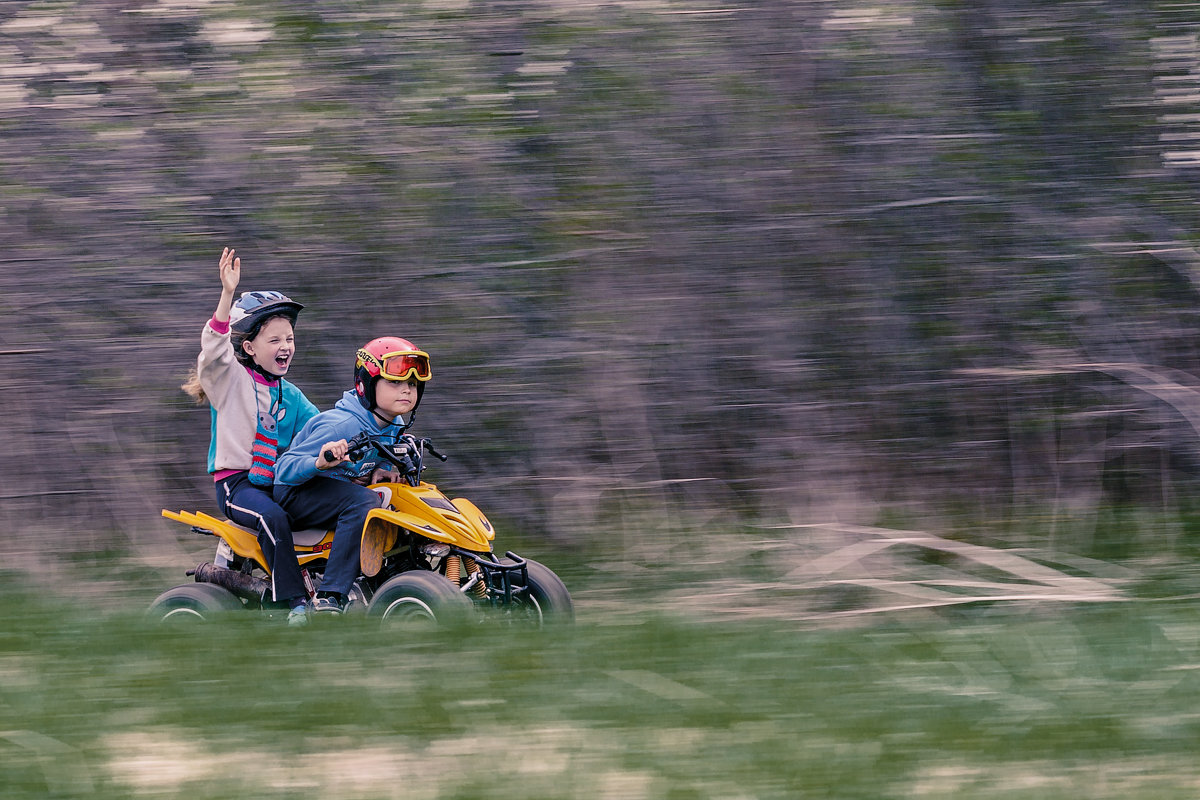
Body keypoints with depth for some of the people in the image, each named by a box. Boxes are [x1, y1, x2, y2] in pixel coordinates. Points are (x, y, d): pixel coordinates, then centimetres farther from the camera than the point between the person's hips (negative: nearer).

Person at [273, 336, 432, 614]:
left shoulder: (394, 426, 0)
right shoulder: (341, 426, -25)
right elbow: (285, 469, -25)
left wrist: (380, 471, -6)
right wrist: (319, 463, -46)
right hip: (297, 494, -9)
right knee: (363, 501, -35)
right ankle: (329, 597, -39)